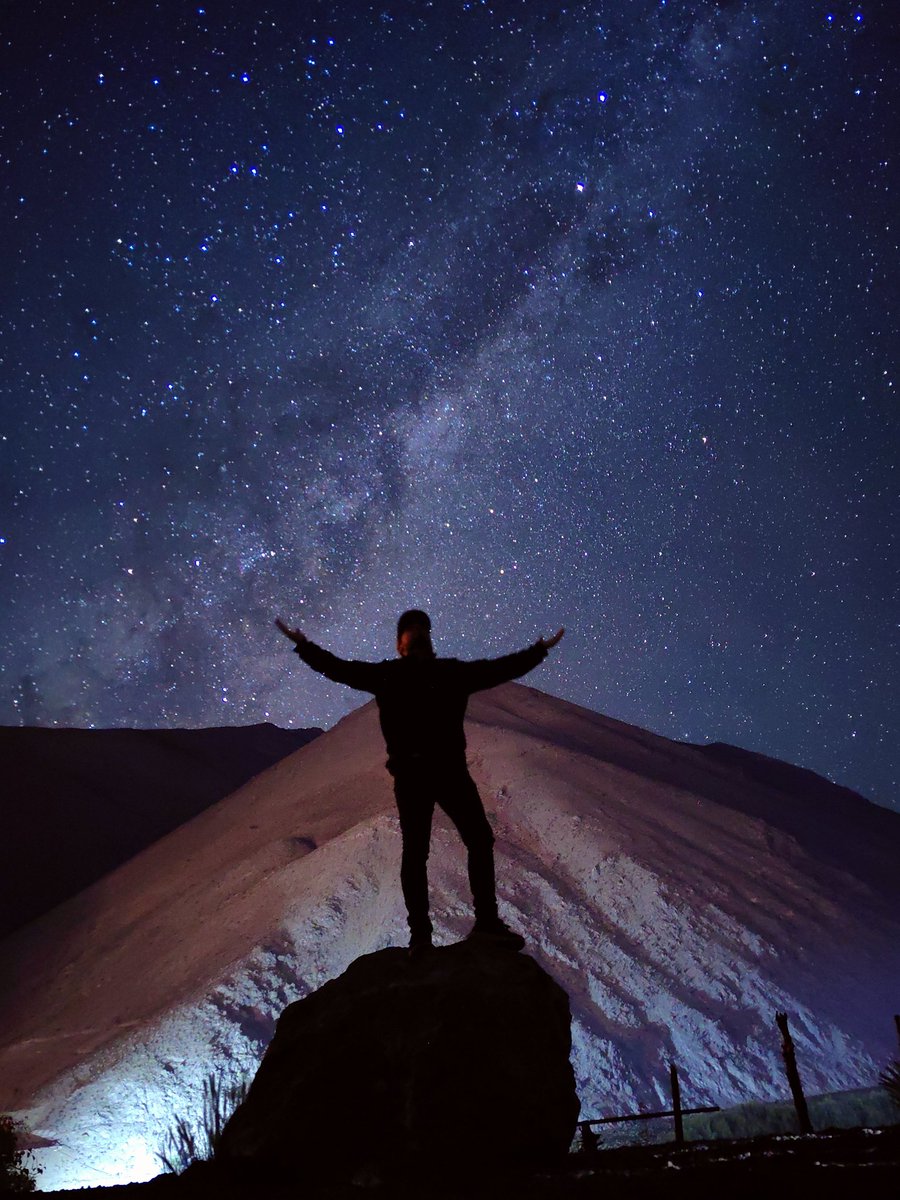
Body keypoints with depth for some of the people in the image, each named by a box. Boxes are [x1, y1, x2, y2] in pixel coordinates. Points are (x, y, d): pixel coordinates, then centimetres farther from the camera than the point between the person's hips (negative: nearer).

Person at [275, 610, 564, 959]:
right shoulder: (387, 674, 6)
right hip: (410, 774, -3)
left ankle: (487, 920, 9)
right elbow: (339, 669, 6)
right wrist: (304, 645, 0)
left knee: (480, 840, 0)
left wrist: (539, 650, 15)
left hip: (451, 770, 3)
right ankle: (420, 932, 7)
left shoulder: (452, 672, 12)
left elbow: (499, 669, 16)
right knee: (414, 852, 0)